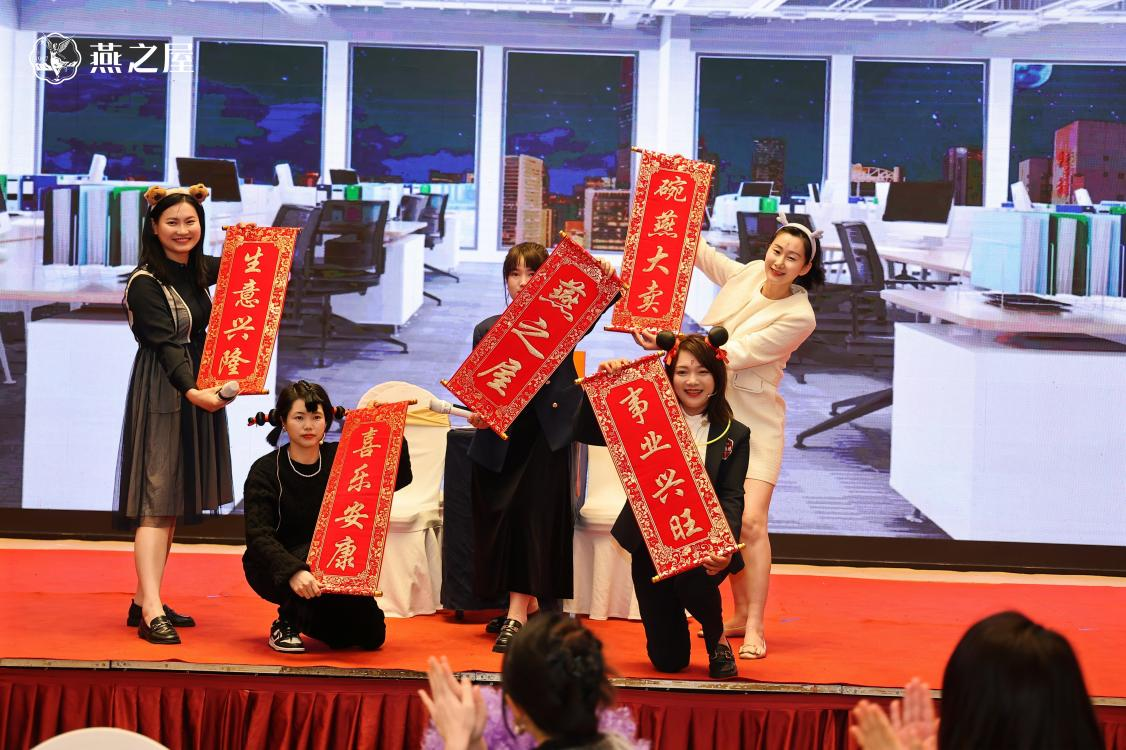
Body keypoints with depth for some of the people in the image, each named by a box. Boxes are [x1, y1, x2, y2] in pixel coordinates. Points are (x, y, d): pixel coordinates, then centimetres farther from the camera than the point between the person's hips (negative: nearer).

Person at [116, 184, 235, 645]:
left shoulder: (201, 272, 9)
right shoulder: (145, 284, -13)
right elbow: (165, 345, -22)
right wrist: (193, 393, -35)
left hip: (198, 390, 8)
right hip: (161, 396, -8)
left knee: (176, 501, 9)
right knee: (157, 499, -12)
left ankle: (144, 601, 15)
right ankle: (151, 613, -18)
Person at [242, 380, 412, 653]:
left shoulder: (338, 459, -3)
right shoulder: (265, 471, -14)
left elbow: (399, 479, -11)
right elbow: (259, 536, -26)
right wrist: (293, 572, -43)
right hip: (273, 570, -4)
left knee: (370, 635, -9)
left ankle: (307, 618, 20)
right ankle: (285, 625, -10)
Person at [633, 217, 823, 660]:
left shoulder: (798, 317, -13)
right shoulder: (747, 275, 4)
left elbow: (733, 354, -19)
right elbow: (698, 253, 21)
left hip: (754, 421, -5)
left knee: (750, 522, -14)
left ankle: (754, 627, -11)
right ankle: (740, 614, 15)